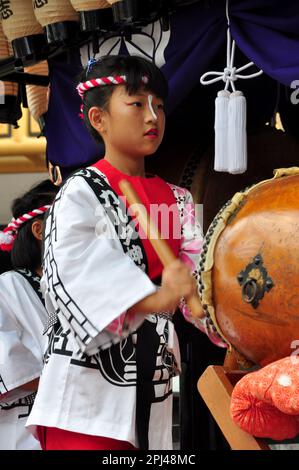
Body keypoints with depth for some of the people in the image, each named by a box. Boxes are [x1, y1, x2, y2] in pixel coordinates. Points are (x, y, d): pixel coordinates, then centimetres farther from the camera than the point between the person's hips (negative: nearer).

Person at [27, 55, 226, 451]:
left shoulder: (177, 201, 13)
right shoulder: (81, 194, -5)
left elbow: (198, 280, 3)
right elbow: (80, 267, -21)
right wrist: (154, 298, -36)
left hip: (151, 387, 6)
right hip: (87, 385, -6)